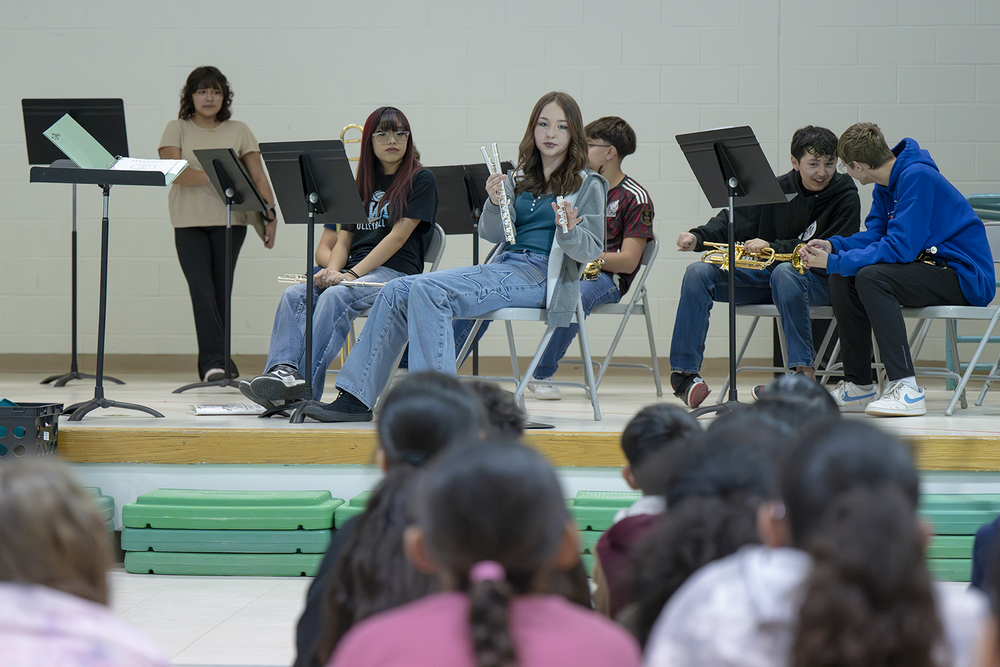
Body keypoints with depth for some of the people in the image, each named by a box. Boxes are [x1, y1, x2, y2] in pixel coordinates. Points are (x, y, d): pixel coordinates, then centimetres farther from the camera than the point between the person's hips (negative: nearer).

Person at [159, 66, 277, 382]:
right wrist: (214, 177, -22)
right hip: (189, 222, -1)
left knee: (222, 290, 0)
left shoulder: (238, 131, 11)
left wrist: (270, 214, -7)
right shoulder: (177, 129, 7)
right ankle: (215, 360, -18)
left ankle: (212, 362, 9)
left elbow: (258, 177, 6)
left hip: (230, 220, 1)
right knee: (201, 288, -14)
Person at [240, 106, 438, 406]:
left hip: (395, 271, -6)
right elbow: (344, 239, 15)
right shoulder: (362, 185, 22)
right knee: (295, 295, -23)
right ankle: (284, 371, -44)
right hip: (352, 270, 6)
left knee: (335, 297, -35)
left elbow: (397, 237, -8)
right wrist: (333, 270, -9)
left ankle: (305, 388, -45)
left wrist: (351, 274, -16)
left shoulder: (421, 180, 3)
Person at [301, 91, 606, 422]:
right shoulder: (521, 180, 20)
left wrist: (570, 231, -25)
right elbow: (492, 234, 13)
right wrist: (495, 203, -8)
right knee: (397, 291, -8)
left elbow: (590, 250, -3)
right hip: (505, 266, 7)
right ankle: (356, 398, -11)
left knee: (428, 290, -27)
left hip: (538, 275, -7)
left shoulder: (587, 184, 2)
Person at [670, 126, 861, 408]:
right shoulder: (776, 190, 5)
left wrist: (773, 247, -23)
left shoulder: (845, 198, -5)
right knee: (699, 273, -13)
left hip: (818, 280, -5)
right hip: (766, 274, 5)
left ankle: (804, 371, -36)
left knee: (784, 272, -40)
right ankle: (684, 373, -14)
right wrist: (698, 237, -13)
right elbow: (734, 221, 7)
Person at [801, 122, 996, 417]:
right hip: (930, 267, 10)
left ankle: (906, 388, -31)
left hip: (966, 276, -10)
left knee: (871, 277, -29)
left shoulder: (917, 177, -21)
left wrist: (834, 262, -22)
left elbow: (900, 247, -25)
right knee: (842, 279, -2)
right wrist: (833, 246, -7)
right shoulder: (886, 184, 8)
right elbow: (875, 235, 11)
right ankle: (858, 385, 4)